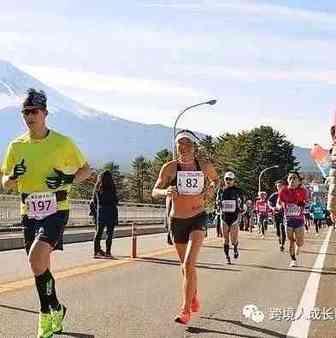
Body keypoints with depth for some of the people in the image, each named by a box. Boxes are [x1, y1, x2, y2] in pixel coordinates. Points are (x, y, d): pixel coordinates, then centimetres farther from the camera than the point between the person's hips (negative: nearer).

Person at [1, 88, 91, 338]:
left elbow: (86, 170, 6)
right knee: (40, 266, 11)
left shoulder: (62, 142, -4)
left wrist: (68, 180, -13)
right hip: (29, 213, 5)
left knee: (36, 260, -22)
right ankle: (48, 316, 30)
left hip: (56, 210, -5)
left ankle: (54, 309, 1)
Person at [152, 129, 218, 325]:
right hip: (177, 221, 2)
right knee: (186, 266, 17)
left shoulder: (205, 167, -4)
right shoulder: (170, 167, -6)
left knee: (189, 264, -18)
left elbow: (216, 179, 17)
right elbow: (155, 192, -6)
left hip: (198, 219, -2)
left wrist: (211, 188, -4)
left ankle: (186, 310, -9)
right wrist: (165, 192, -28)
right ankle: (195, 298, 43)